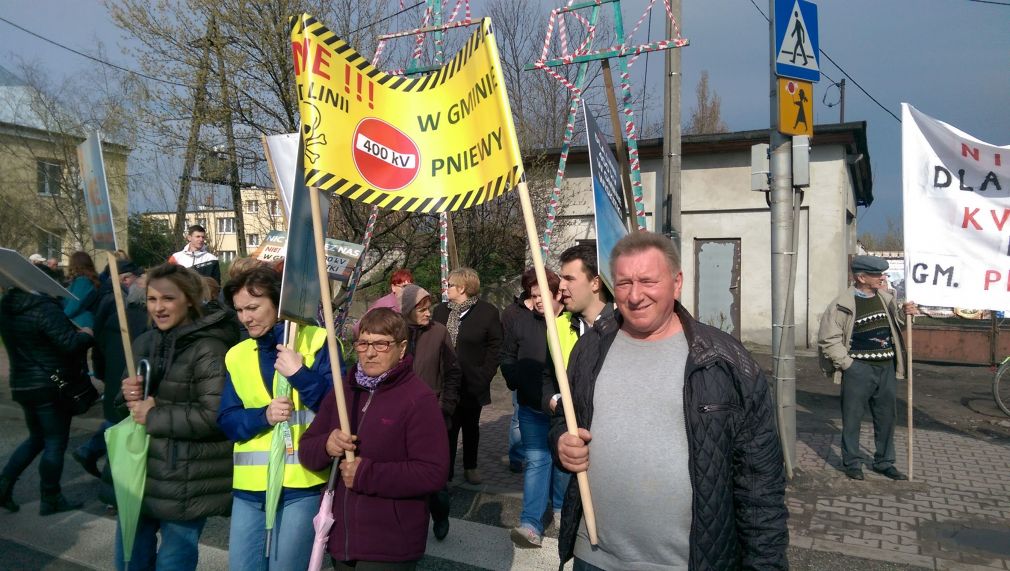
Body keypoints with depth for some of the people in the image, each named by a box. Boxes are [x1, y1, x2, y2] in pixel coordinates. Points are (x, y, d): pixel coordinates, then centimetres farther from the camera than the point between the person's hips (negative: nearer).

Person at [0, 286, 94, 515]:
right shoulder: (45, 309, -21)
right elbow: (70, 343, -25)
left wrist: (74, 330, 10)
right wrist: (86, 334, -5)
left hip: (22, 384, 8)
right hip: (50, 387, -8)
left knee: (36, 439, 24)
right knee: (55, 444, 4)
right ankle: (51, 500, 12)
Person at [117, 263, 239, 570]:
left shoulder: (208, 349, -18)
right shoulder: (144, 343, 8)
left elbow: (213, 415, -23)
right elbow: (137, 405, 18)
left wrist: (153, 416, -18)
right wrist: (130, 395, -5)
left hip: (185, 481, -7)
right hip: (140, 471, 8)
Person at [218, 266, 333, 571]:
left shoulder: (317, 341, -5)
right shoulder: (237, 355, 10)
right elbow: (227, 421, 5)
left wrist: (300, 374, -22)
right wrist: (263, 416, -13)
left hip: (301, 484, -5)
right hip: (250, 486, 5)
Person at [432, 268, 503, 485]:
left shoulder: (487, 312, -6)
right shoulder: (440, 311, 6)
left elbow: (495, 347, -6)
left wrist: (484, 375, -12)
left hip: (472, 383, -1)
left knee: (471, 426, 15)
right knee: (448, 427, 2)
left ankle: (470, 467, 31)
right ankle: (445, 472, 12)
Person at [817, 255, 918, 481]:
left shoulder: (886, 298, 7)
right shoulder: (842, 304, -13)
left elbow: (894, 325, 23)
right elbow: (827, 339, -12)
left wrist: (904, 313, 2)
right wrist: (847, 363, -11)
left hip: (887, 368, 6)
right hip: (859, 369, -6)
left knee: (886, 418, 15)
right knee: (852, 419, 4)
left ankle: (884, 462, 30)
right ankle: (852, 463, 18)